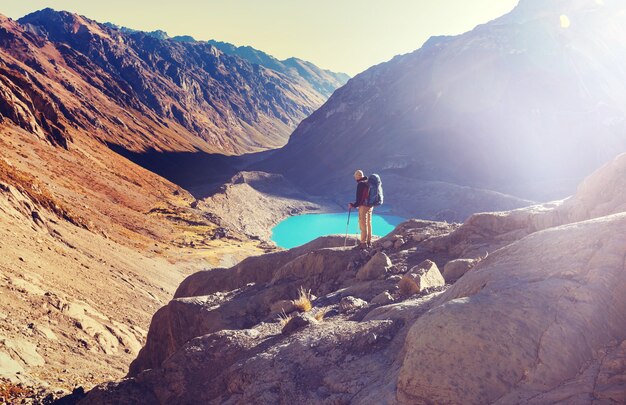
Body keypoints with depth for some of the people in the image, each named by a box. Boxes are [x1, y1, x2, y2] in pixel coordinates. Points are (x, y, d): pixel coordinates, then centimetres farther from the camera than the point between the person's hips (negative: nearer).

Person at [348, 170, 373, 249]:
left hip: (363, 206, -9)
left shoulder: (361, 184, -17)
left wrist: (353, 205, -9)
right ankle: (369, 242, 22)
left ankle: (363, 243, 0)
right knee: (368, 223, 15)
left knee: (363, 224, -3)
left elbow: (359, 198, -19)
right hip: (370, 206, 9)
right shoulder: (368, 182, 9)